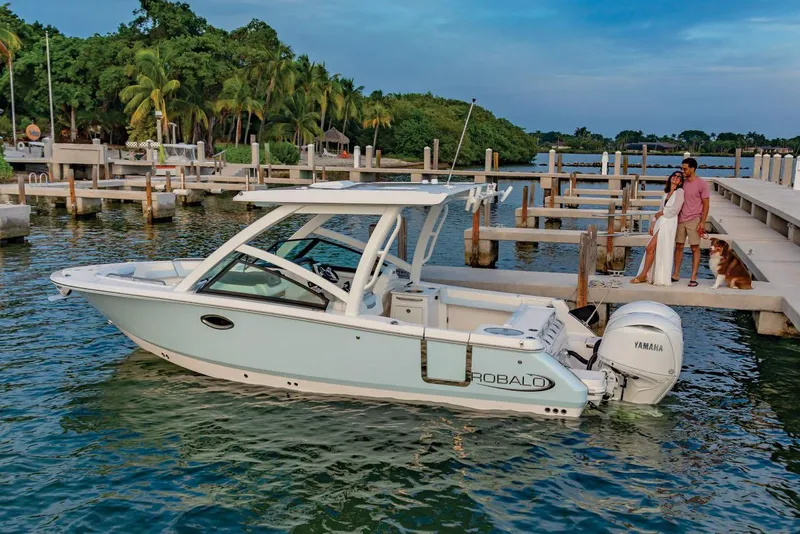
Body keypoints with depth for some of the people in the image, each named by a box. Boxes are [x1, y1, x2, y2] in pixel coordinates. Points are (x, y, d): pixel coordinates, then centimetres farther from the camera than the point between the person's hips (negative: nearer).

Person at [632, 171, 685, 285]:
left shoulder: (680, 192, -1)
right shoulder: (666, 193, 20)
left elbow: (674, 210, -10)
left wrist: (660, 214, 1)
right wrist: (653, 224, 10)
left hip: (668, 223, -7)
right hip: (660, 223, 7)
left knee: (650, 248, -11)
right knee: (653, 250, 1)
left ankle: (643, 275, -5)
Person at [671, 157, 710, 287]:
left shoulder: (701, 184, -7)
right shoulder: (682, 182, 8)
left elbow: (706, 204, -6)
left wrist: (702, 222, -12)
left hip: (694, 221, -5)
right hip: (680, 220, 5)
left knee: (695, 248, -1)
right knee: (679, 246, 8)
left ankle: (693, 277, 2)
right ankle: (676, 274, 16)